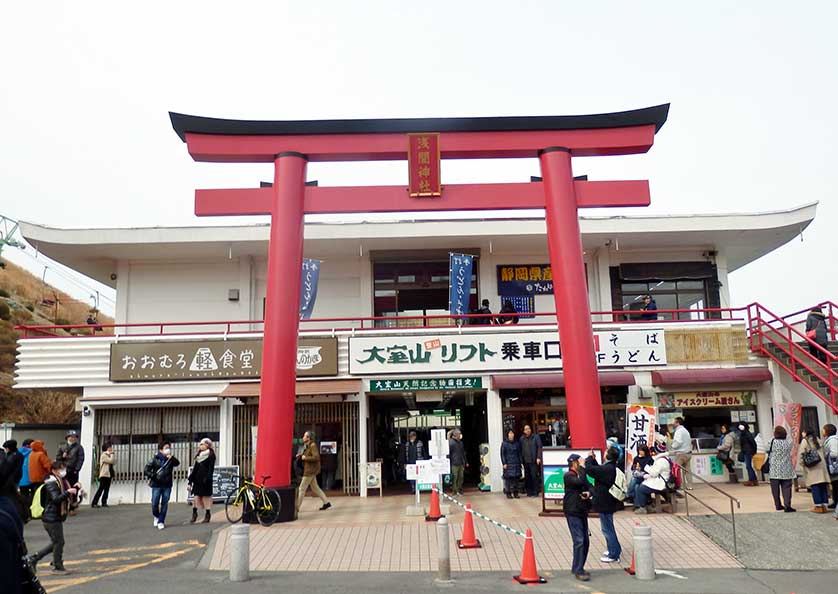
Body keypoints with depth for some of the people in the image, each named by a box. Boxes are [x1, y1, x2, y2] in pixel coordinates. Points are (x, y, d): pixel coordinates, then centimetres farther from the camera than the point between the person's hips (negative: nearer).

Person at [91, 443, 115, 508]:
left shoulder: (108, 455, 18)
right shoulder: (103, 455, -8)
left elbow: (114, 461, 11)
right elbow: (111, 461, -19)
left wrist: (113, 454, 7)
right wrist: (112, 454, -8)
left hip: (109, 475, 9)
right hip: (104, 475, -9)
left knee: (107, 489, 6)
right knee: (101, 489, -10)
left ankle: (104, 502, 8)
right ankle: (94, 503, -8)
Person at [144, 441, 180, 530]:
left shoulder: (171, 459, 2)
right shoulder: (155, 459, -2)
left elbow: (177, 463, -16)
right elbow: (147, 469, 0)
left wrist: (171, 458, -30)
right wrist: (152, 476, -12)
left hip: (167, 485, 1)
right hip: (156, 485, -1)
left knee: (164, 503, 3)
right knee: (155, 503, 1)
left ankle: (161, 521, 13)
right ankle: (156, 517, 30)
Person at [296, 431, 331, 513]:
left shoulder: (313, 445, -16)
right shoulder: (307, 446, 13)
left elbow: (316, 457, -25)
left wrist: (305, 458, -19)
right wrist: (300, 455, 10)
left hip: (311, 470, -10)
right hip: (309, 470, 10)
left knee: (302, 488, -4)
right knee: (315, 488, 13)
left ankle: (297, 507, 3)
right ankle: (326, 502, 17)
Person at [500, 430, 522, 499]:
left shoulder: (517, 443, 11)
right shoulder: (504, 443, 1)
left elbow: (519, 453, 13)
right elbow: (502, 454, -1)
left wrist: (521, 462, 5)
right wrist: (504, 463, -9)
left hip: (516, 463, 3)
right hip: (508, 464, -3)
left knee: (516, 478, 2)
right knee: (508, 478, -5)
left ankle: (515, 492, 11)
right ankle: (508, 493, 1)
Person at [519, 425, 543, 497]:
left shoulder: (536, 437, 2)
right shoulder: (522, 439, 11)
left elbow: (539, 447, -2)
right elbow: (520, 450, 14)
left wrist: (538, 458, -11)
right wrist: (521, 460, 8)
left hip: (533, 461, -3)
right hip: (526, 461, 3)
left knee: (534, 476, -6)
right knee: (527, 477, 6)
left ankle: (535, 492, 1)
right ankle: (529, 492, 14)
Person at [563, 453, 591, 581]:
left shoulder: (581, 474, 14)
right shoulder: (568, 476, -11)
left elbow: (589, 486, 9)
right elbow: (580, 482, -28)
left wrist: (588, 493, -13)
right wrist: (582, 467, -19)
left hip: (582, 511, 8)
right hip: (572, 512, -8)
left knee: (586, 541, 11)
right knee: (579, 541, -11)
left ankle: (576, 567, 23)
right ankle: (578, 571, -4)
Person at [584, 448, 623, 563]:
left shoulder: (607, 469, -26)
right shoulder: (612, 468, 4)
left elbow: (589, 469, -31)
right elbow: (598, 469, 19)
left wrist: (589, 458, -14)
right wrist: (593, 459, 11)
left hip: (604, 503, -10)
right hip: (609, 502, 10)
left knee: (607, 529, 1)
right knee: (608, 527, 24)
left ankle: (614, 555, 10)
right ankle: (616, 549, 37)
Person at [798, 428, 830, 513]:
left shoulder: (805, 441, -1)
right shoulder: (818, 440, 13)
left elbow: (801, 454, -6)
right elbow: (823, 452, 14)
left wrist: (802, 464, 4)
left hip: (812, 466, -4)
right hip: (821, 465, 4)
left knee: (815, 487, -3)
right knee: (823, 486, 6)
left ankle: (818, 507, -4)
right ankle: (824, 505, 7)